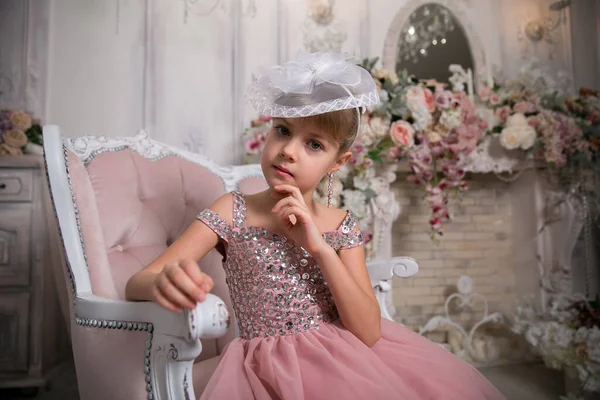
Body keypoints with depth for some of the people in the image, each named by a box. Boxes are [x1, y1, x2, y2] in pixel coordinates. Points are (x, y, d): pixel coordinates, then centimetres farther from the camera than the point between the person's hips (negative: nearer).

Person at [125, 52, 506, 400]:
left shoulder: (343, 226, -1)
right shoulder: (233, 211, -6)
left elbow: (368, 333, -9)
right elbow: (135, 284, -11)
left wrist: (319, 247, -17)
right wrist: (163, 283, -35)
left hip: (344, 362, 2)